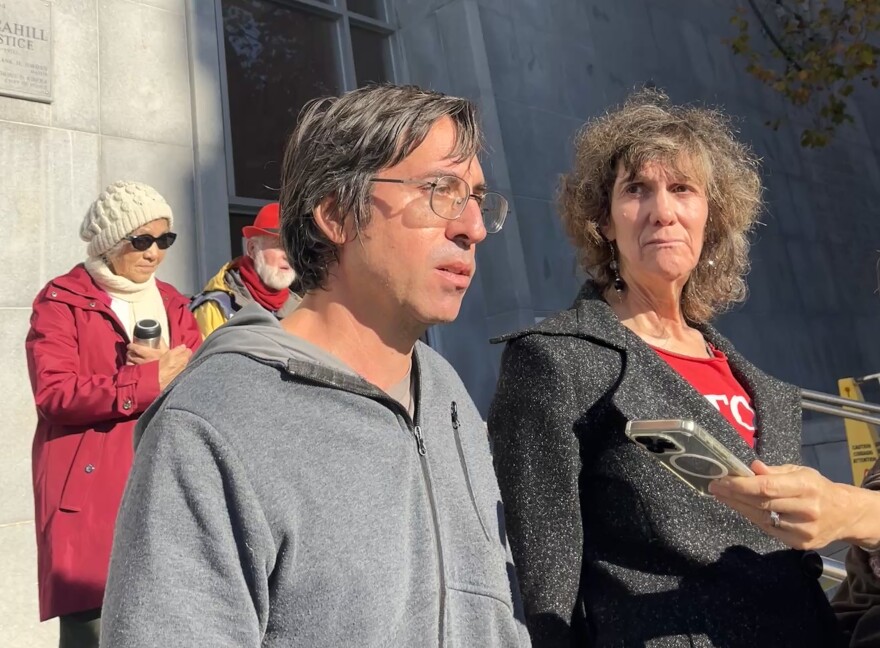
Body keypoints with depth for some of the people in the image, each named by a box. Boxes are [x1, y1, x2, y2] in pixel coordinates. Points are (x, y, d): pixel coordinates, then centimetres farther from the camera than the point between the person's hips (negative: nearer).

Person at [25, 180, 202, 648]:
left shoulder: (170, 302, 16)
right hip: (90, 491, -4)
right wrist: (151, 379, -15)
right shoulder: (62, 300, 0)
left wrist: (168, 367, -14)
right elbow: (54, 391, -14)